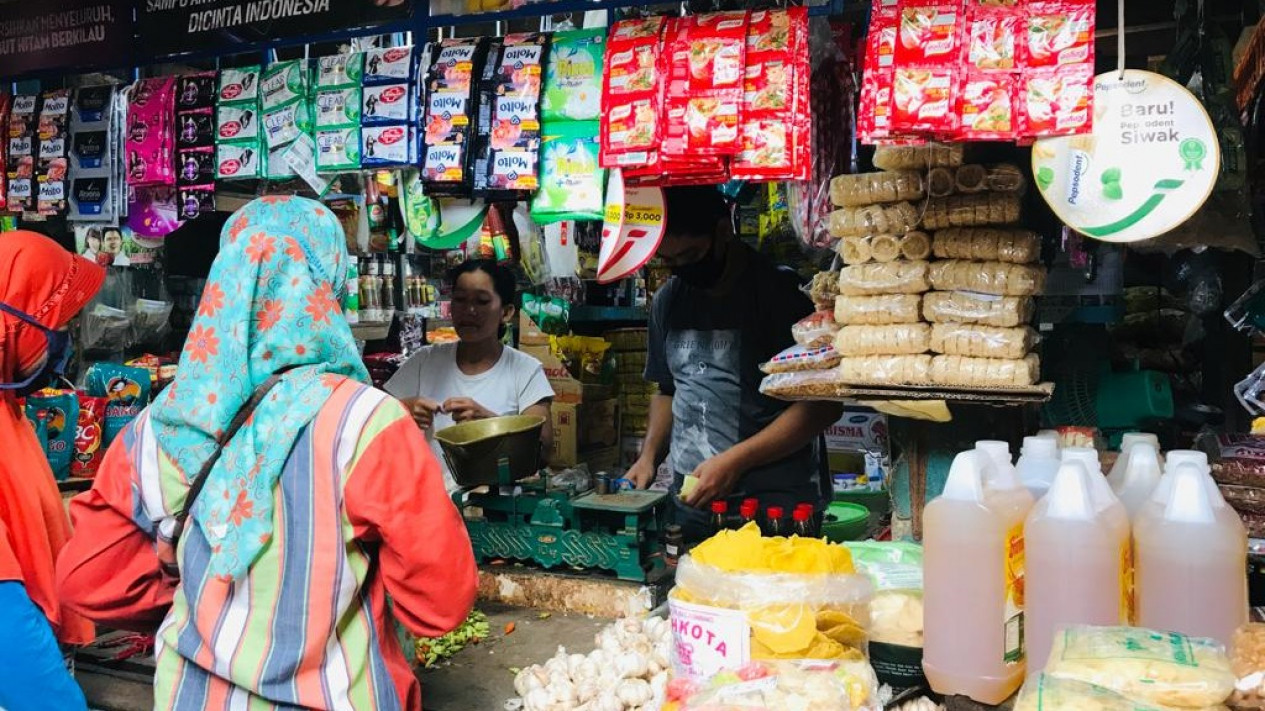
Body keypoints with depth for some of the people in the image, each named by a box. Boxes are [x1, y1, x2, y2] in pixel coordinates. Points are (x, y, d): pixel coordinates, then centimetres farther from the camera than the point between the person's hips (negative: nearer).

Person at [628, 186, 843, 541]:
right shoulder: (668, 301, 10)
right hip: (689, 500, 5)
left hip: (775, 500, -5)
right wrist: (649, 457, 6)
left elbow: (825, 404, -10)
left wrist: (734, 461, -16)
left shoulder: (781, 292, -9)